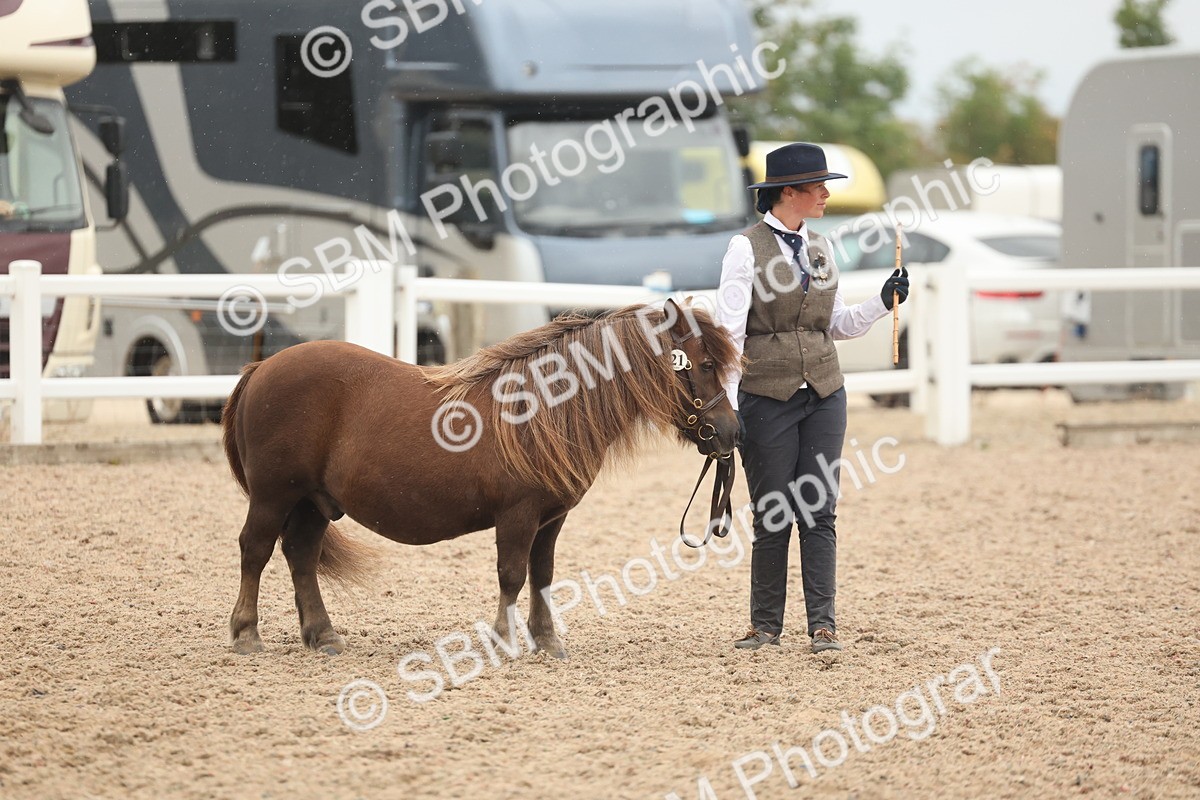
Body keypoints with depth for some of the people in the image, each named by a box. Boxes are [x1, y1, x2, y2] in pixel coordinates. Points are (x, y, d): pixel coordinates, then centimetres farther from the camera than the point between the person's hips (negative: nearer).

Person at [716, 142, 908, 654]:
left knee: (819, 512, 0)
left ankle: (822, 624, 1)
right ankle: (766, 625, 12)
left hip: (824, 395, 5)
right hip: (766, 397, -5)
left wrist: (882, 303, 2)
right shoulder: (747, 248, -8)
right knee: (773, 516, 0)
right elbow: (729, 333, -11)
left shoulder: (820, 249, 10)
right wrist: (728, 409, -15)